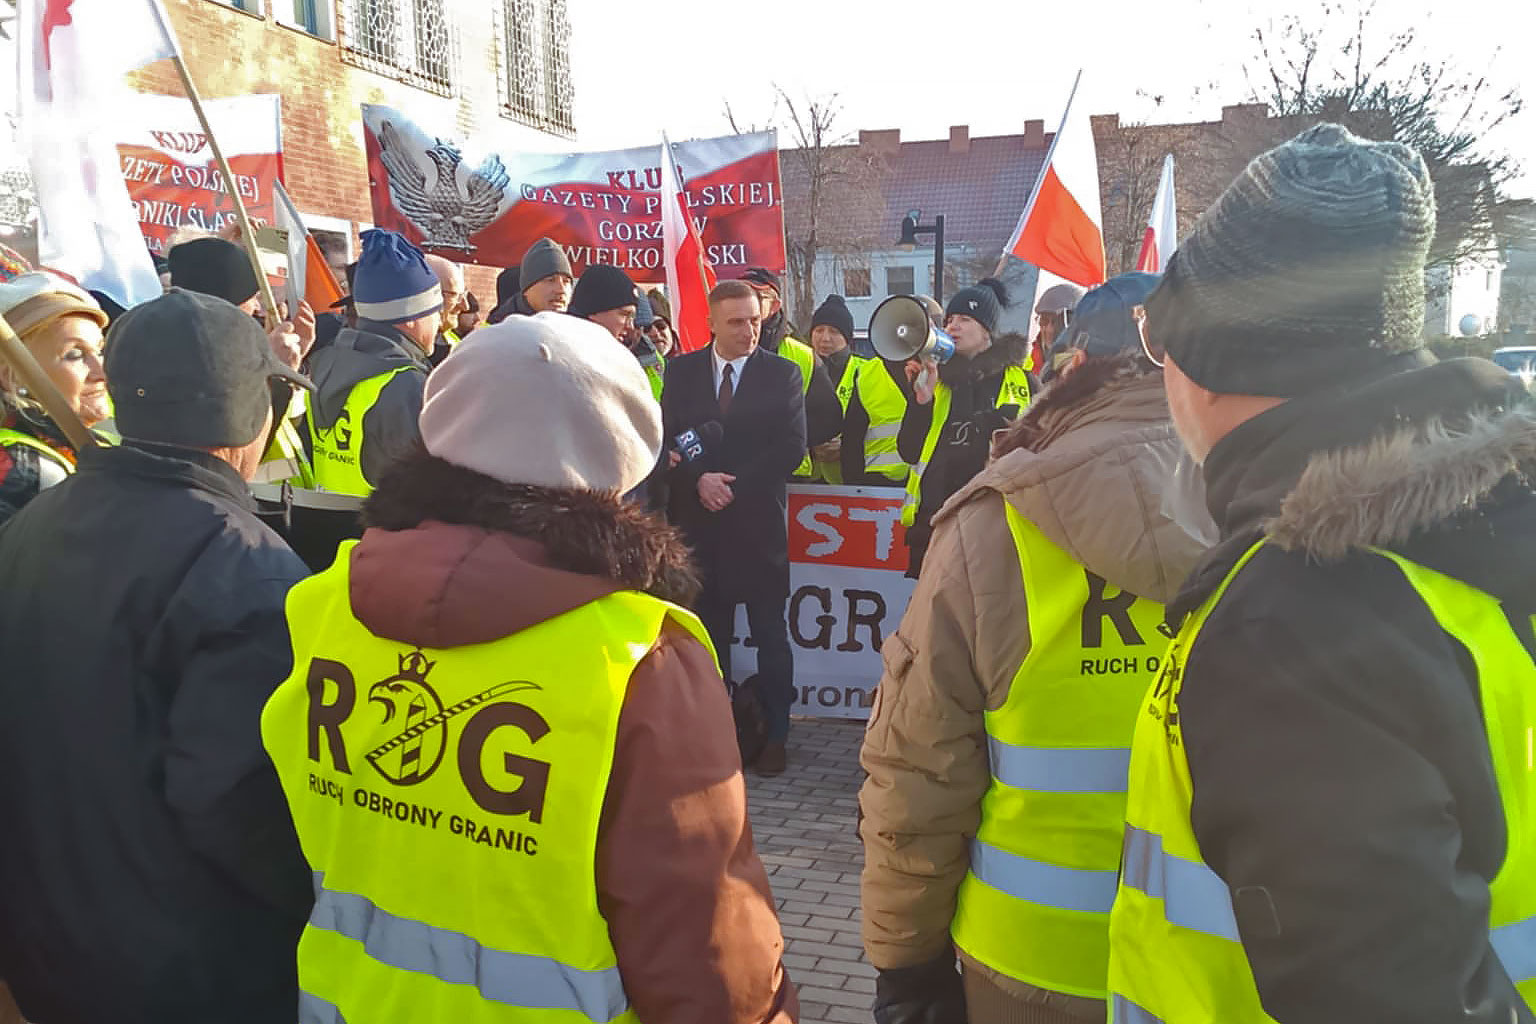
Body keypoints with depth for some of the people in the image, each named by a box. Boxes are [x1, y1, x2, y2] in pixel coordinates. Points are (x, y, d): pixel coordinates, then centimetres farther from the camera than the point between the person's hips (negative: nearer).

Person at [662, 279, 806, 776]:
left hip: (759, 519, -2)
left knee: (771, 635, 4)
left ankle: (775, 734, 14)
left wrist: (734, 484, -12)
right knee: (709, 633, 10)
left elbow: (793, 446, -6)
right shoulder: (681, 371, 7)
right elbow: (666, 437, 2)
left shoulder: (783, 374, 1)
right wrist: (699, 480, -15)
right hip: (698, 518, 2)